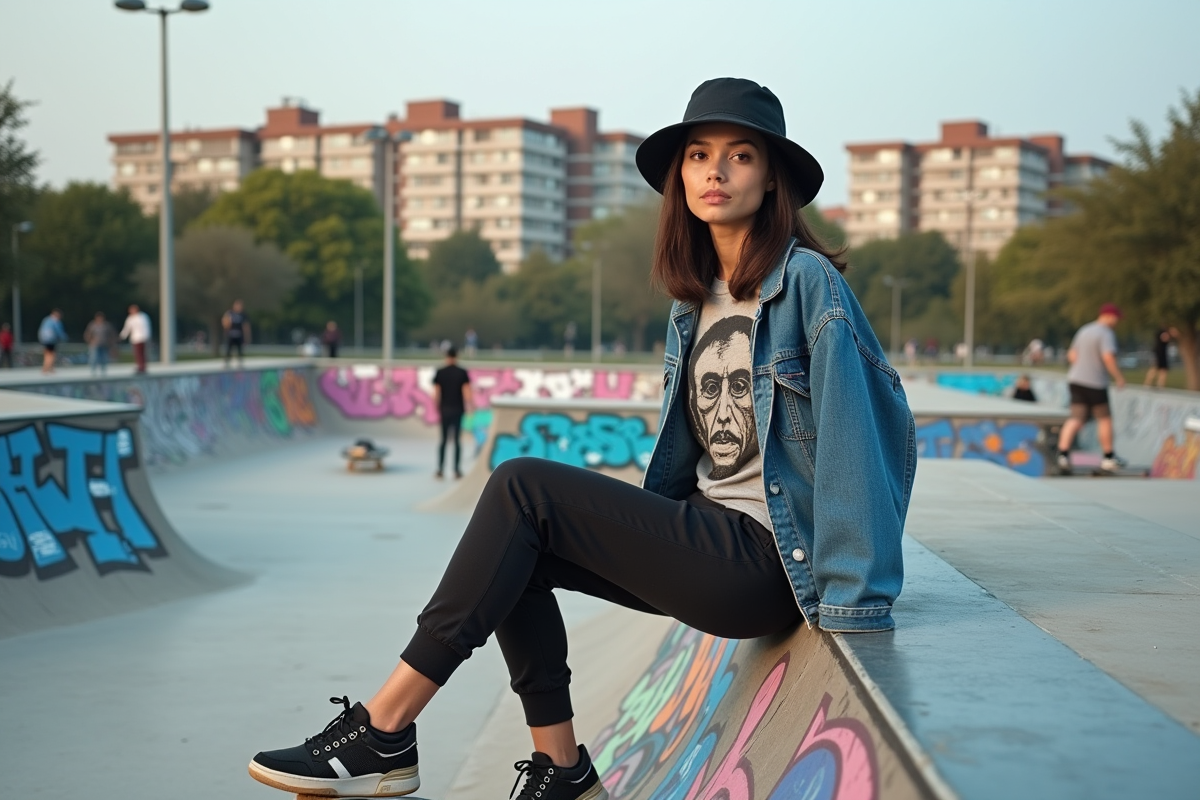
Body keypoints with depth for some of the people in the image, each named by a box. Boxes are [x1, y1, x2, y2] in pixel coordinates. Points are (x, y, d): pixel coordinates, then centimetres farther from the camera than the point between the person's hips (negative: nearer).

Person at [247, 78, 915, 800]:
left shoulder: (807, 281, -10)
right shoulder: (694, 301, 13)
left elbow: (856, 429, -16)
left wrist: (852, 602, -19)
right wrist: (647, 535, 8)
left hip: (765, 561, -8)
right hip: (706, 535, 8)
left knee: (522, 486, -15)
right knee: (517, 546, -6)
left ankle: (385, 733, -13)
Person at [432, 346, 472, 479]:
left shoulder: (440, 373, -1)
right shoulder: (462, 373, -4)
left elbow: (436, 393, -2)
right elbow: (467, 392, -8)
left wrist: (437, 408, 8)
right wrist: (468, 407, 3)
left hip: (445, 409, 1)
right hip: (458, 409, -1)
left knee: (443, 439, 8)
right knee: (457, 440, 4)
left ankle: (440, 470, 7)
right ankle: (457, 470, 4)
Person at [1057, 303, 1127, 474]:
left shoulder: (1084, 331, 14)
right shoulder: (1106, 334, -13)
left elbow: (1072, 356, 18)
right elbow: (1109, 357, -25)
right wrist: (1119, 377, -12)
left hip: (1076, 381, 7)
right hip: (1094, 384, -7)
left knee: (1076, 420, 0)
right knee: (1105, 419, 10)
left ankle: (1063, 454, -20)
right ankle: (1108, 458, 20)